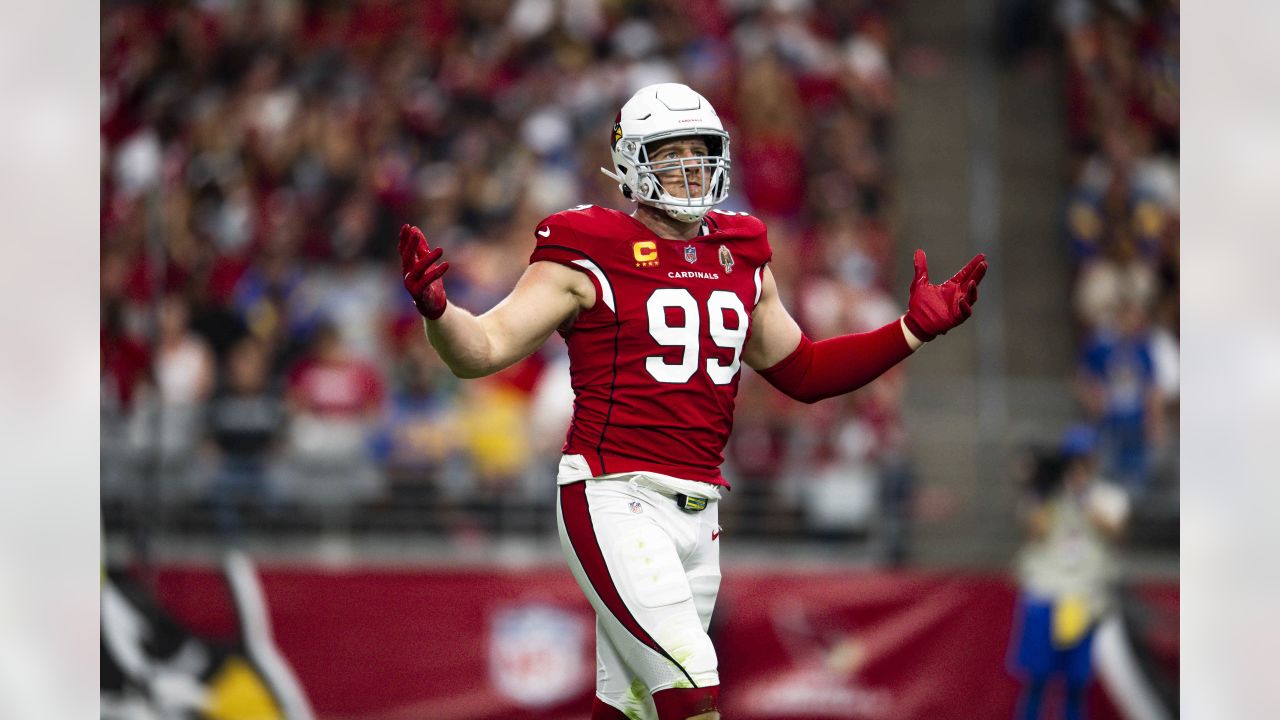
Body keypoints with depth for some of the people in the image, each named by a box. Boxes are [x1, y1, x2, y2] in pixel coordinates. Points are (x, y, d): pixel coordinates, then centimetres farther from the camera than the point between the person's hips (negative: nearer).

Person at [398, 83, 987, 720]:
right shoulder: (589, 256, -4)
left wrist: (914, 328, 19)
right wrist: (434, 308, -28)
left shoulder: (740, 257, 15)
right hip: (617, 500, -7)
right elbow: (483, 350, -7)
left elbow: (802, 373, 26)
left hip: (698, 514, 7)